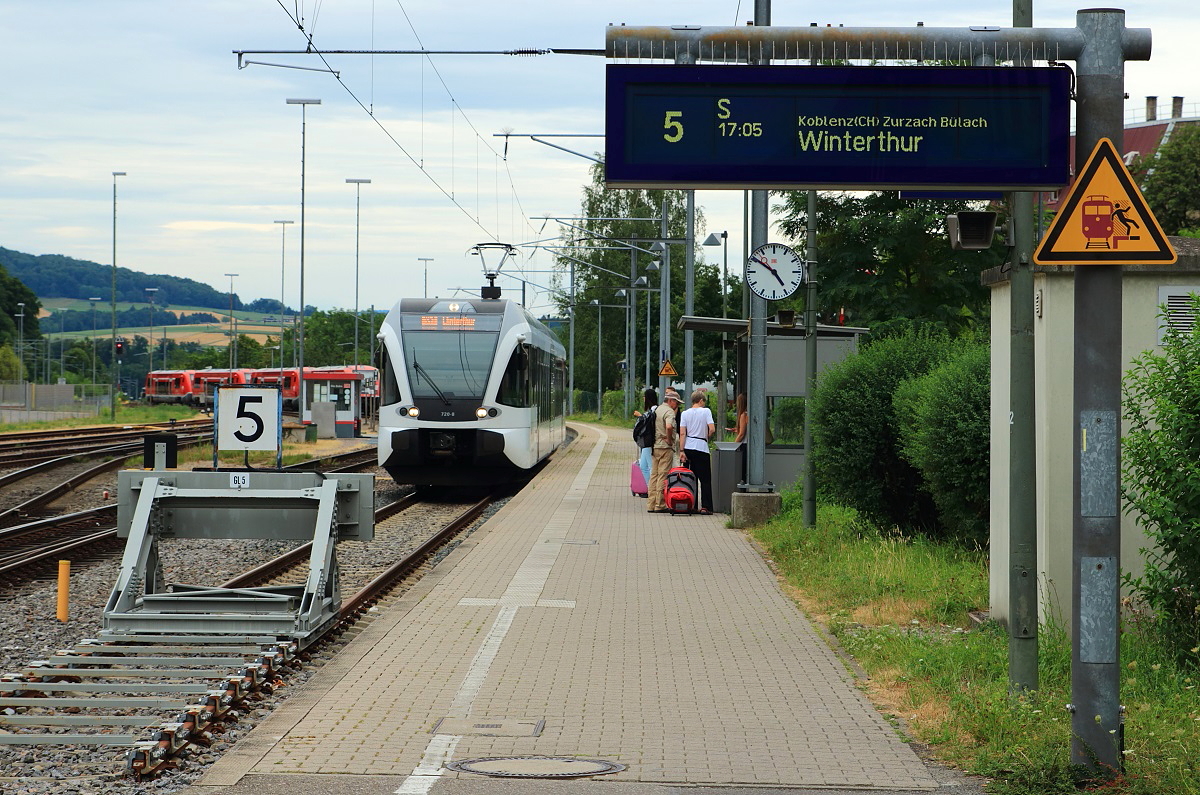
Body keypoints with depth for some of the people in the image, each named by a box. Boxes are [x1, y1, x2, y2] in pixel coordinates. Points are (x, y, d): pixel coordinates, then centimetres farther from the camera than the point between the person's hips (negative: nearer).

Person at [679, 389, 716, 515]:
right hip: (701, 447, -3)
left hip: (688, 447, 3)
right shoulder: (706, 411, -2)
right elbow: (712, 429, -11)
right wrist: (707, 438, 9)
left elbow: (682, 433, -2)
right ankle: (706, 506, -4)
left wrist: (682, 451, -4)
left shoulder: (685, 413, 5)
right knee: (705, 479, 2)